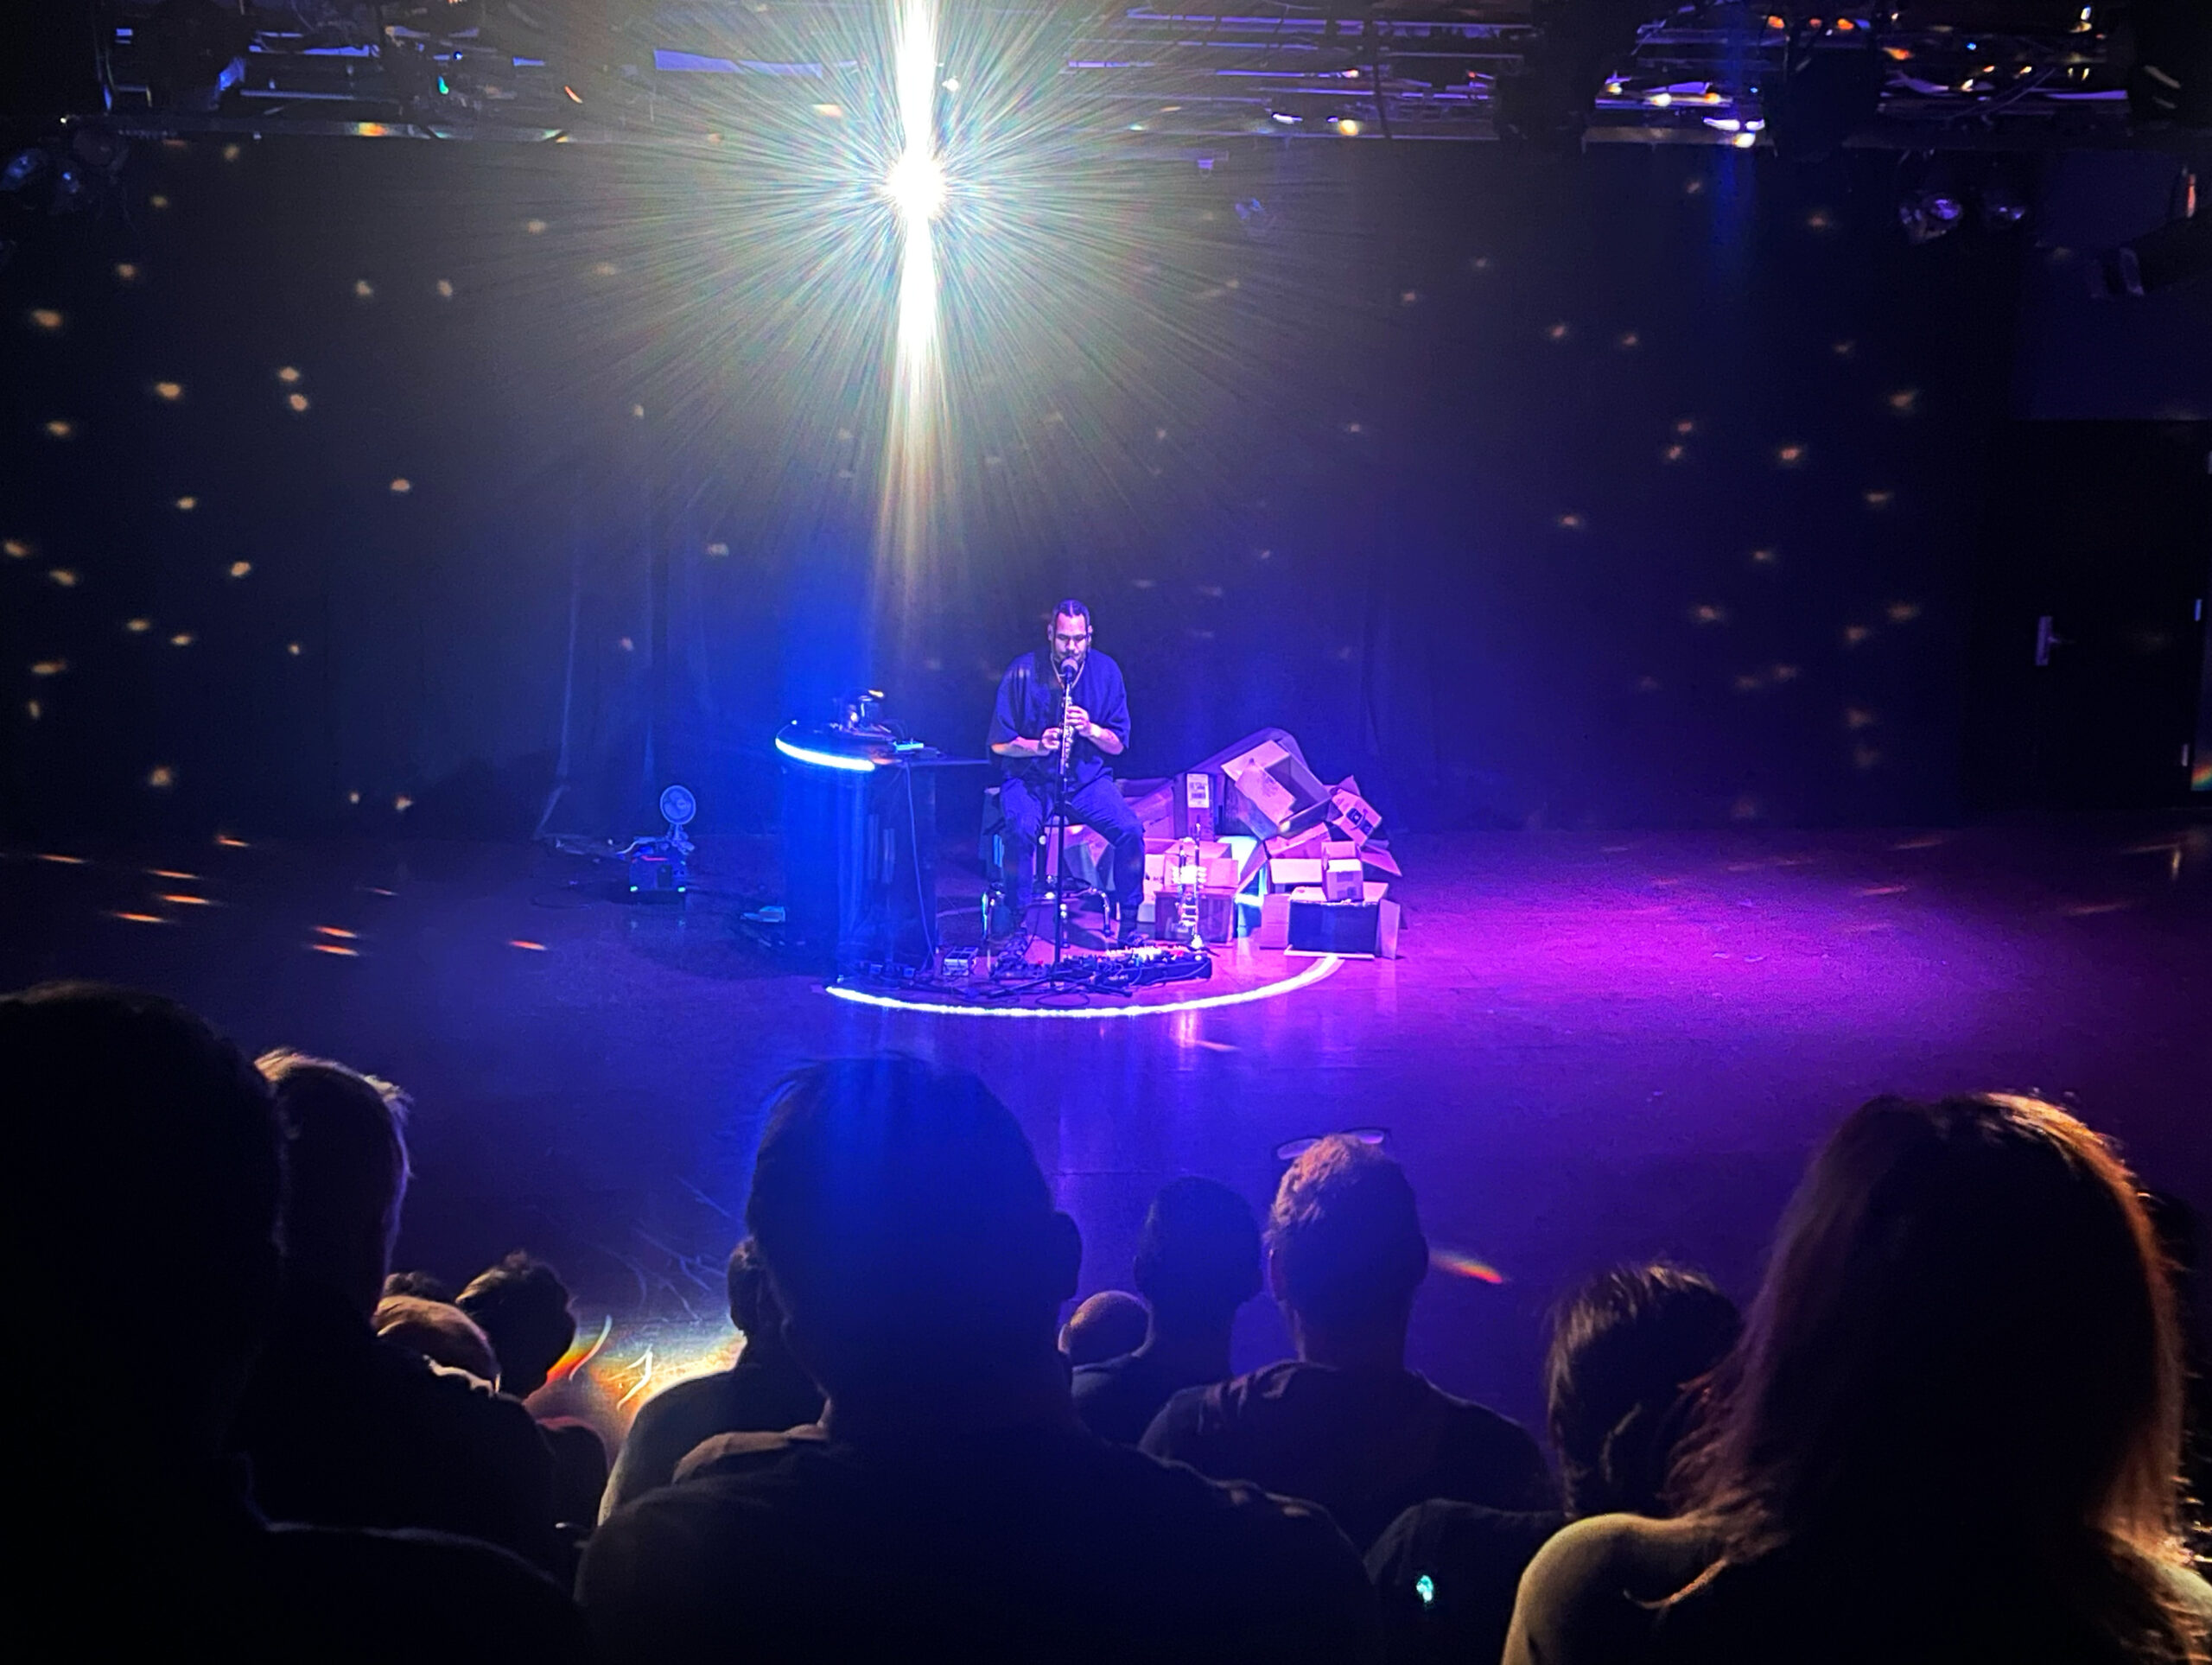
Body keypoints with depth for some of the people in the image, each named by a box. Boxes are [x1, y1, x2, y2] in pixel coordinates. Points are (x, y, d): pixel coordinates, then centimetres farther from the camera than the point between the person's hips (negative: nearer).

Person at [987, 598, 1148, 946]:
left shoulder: (1105, 671, -1)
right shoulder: (1023, 673, -8)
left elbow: (1118, 745, 1)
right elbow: (999, 743, -4)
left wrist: (1090, 730, -20)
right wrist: (1038, 746, -23)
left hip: (1088, 777, 2)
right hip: (1029, 777, -2)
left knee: (1131, 831, -23)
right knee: (1021, 830, -33)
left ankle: (1129, 924, -7)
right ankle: (1017, 922, -15)